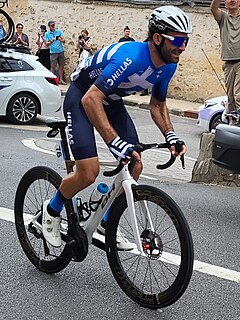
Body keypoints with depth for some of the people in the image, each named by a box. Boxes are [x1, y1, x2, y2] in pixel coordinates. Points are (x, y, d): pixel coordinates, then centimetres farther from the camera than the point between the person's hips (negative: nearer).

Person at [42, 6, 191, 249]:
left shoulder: (168, 65, -10)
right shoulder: (130, 57, -35)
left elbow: (157, 104, 6)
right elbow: (91, 99, -40)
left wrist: (170, 136, -10)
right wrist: (115, 142, -47)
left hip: (112, 102, 8)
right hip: (82, 97, -8)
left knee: (135, 167, -2)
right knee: (89, 172, -19)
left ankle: (106, 225, 18)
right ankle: (52, 210, 13)